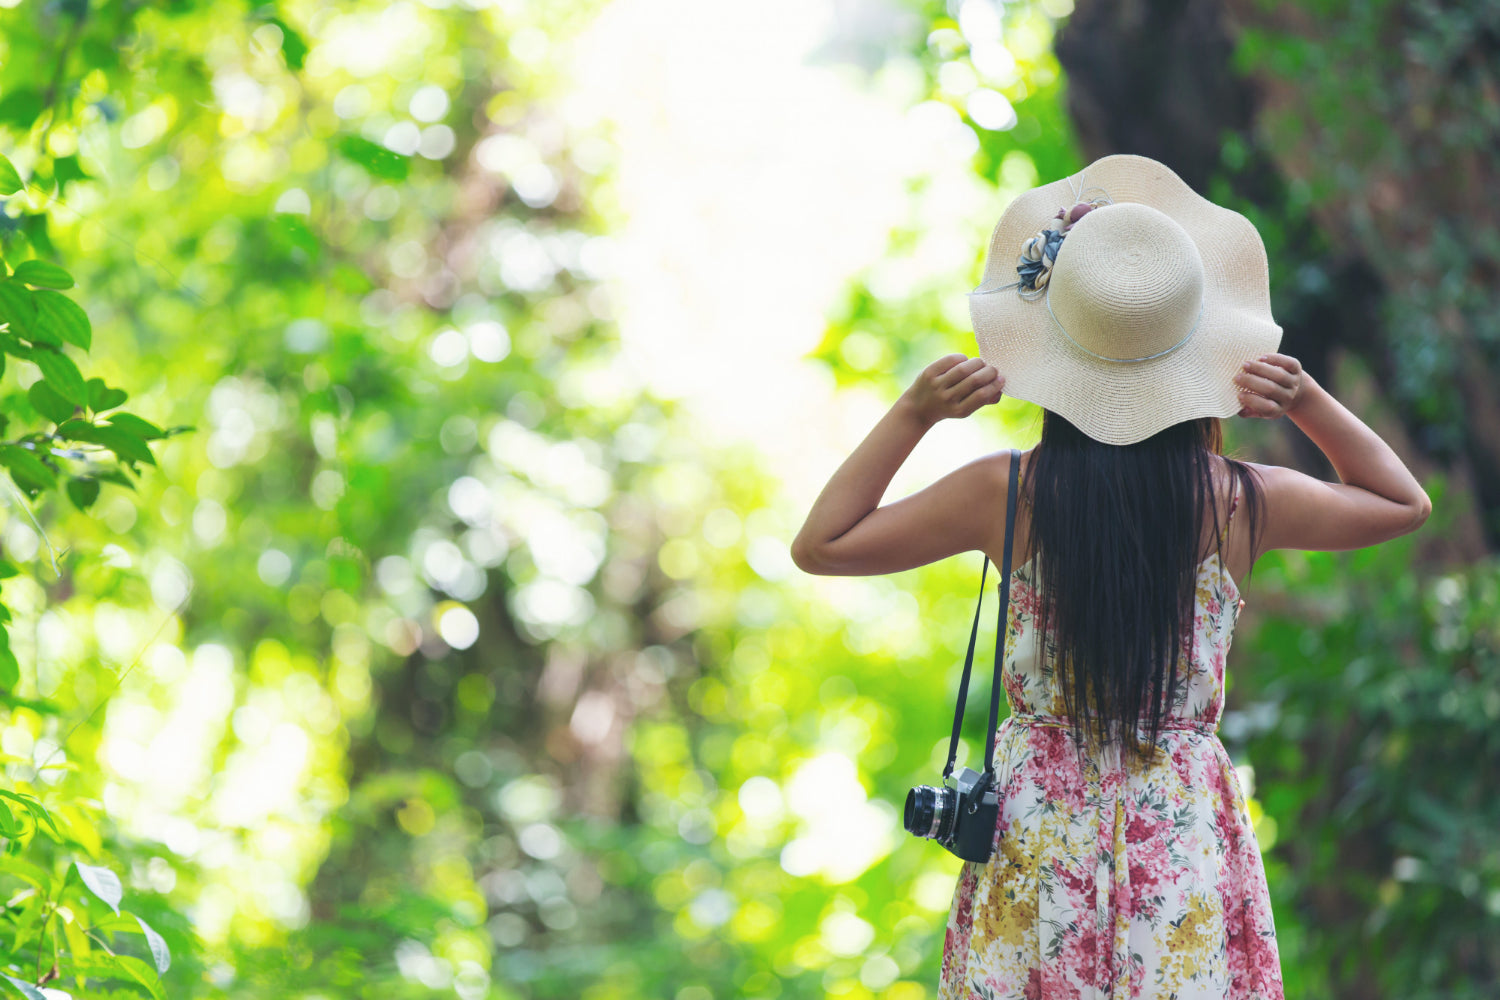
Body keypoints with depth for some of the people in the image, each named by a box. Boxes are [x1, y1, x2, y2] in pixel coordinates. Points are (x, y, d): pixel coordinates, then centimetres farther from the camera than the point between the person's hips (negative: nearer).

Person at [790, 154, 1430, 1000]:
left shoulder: (1007, 494, -8)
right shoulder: (1239, 501, -6)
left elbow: (819, 545, 3)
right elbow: (1406, 501, 13)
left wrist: (911, 414, 0)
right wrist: (1310, 402, 2)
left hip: (1040, 834, 0)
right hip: (1185, 831, 0)